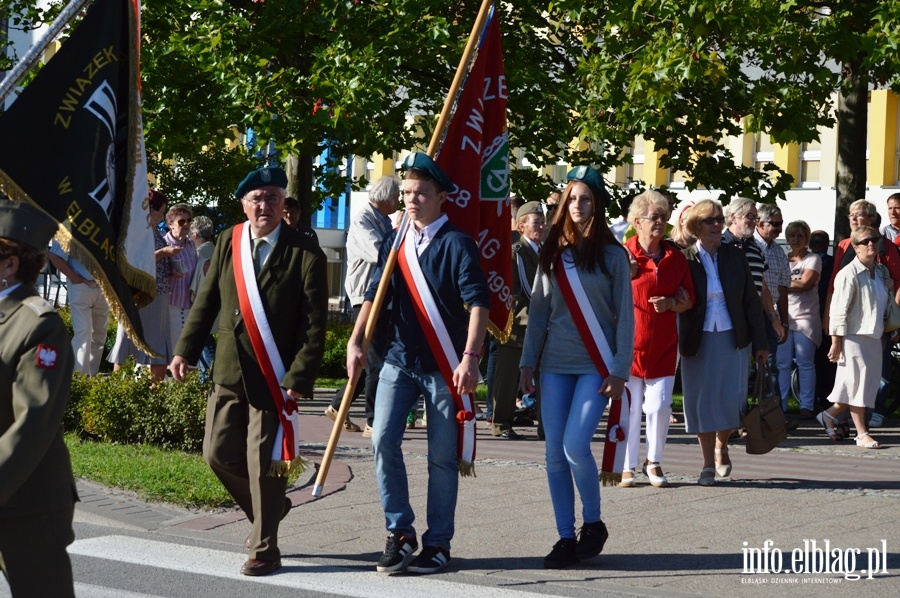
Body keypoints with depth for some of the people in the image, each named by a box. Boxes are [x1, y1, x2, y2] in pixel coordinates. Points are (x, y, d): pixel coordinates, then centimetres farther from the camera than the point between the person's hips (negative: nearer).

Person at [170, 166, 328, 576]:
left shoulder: (305, 255, -9)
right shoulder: (228, 243, 6)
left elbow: (314, 326, -11)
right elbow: (206, 302, 10)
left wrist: (298, 379, -18)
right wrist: (185, 351, 0)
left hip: (273, 379, -5)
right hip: (228, 373, 5)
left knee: (263, 462, -2)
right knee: (219, 453, 9)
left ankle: (264, 550, 12)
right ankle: (268, 508, 34)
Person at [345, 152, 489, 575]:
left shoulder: (456, 243, -9)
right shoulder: (396, 242, 8)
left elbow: (478, 302, -15)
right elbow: (375, 294, 15)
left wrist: (469, 357, -24)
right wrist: (356, 342, 4)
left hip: (444, 366, -4)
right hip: (399, 360, 4)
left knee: (443, 457, 2)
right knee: (383, 441, -7)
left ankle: (437, 544, 12)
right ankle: (399, 533, 6)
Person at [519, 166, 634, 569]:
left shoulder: (612, 255, -1)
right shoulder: (553, 253, 10)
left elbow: (624, 316, -2)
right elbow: (538, 311, 11)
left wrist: (620, 370, -9)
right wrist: (527, 363, 5)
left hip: (595, 366, -4)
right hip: (555, 364, 4)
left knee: (575, 446, -16)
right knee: (555, 453, 1)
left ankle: (593, 523, 6)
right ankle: (565, 538, 10)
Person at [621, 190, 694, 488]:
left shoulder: (676, 257, 8)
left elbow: (688, 300, 13)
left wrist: (671, 303, -8)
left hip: (663, 344, 2)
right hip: (629, 341, -2)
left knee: (659, 405, -3)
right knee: (629, 406, 1)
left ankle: (654, 462, 17)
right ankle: (627, 466, 13)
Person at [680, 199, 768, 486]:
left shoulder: (735, 256, 4)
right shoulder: (685, 259, -4)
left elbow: (751, 301, 6)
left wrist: (760, 342, 4)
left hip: (733, 338, 2)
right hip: (698, 340, -2)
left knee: (731, 399, 1)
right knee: (702, 400, 2)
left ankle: (721, 447, 28)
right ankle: (708, 463, 12)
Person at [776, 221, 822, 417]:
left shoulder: (813, 259, 4)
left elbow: (804, 284, -9)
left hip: (805, 317, -3)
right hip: (783, 316, 3)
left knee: (805, 363, -3)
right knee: (782, 364, -1)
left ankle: (807, 406, 0)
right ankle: (780, 406, 2)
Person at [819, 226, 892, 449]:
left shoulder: (882, 272, 12)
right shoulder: (849, 274, -12)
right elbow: (838, 310, -14)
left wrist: (889, 291, 3)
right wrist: (836, 342, -16)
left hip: (874, 337, 8)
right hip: (854, 336, -8)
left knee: (870, 382, 10)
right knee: (858, 383, -2)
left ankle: (829, 414, 25)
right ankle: (861, 434, 6)